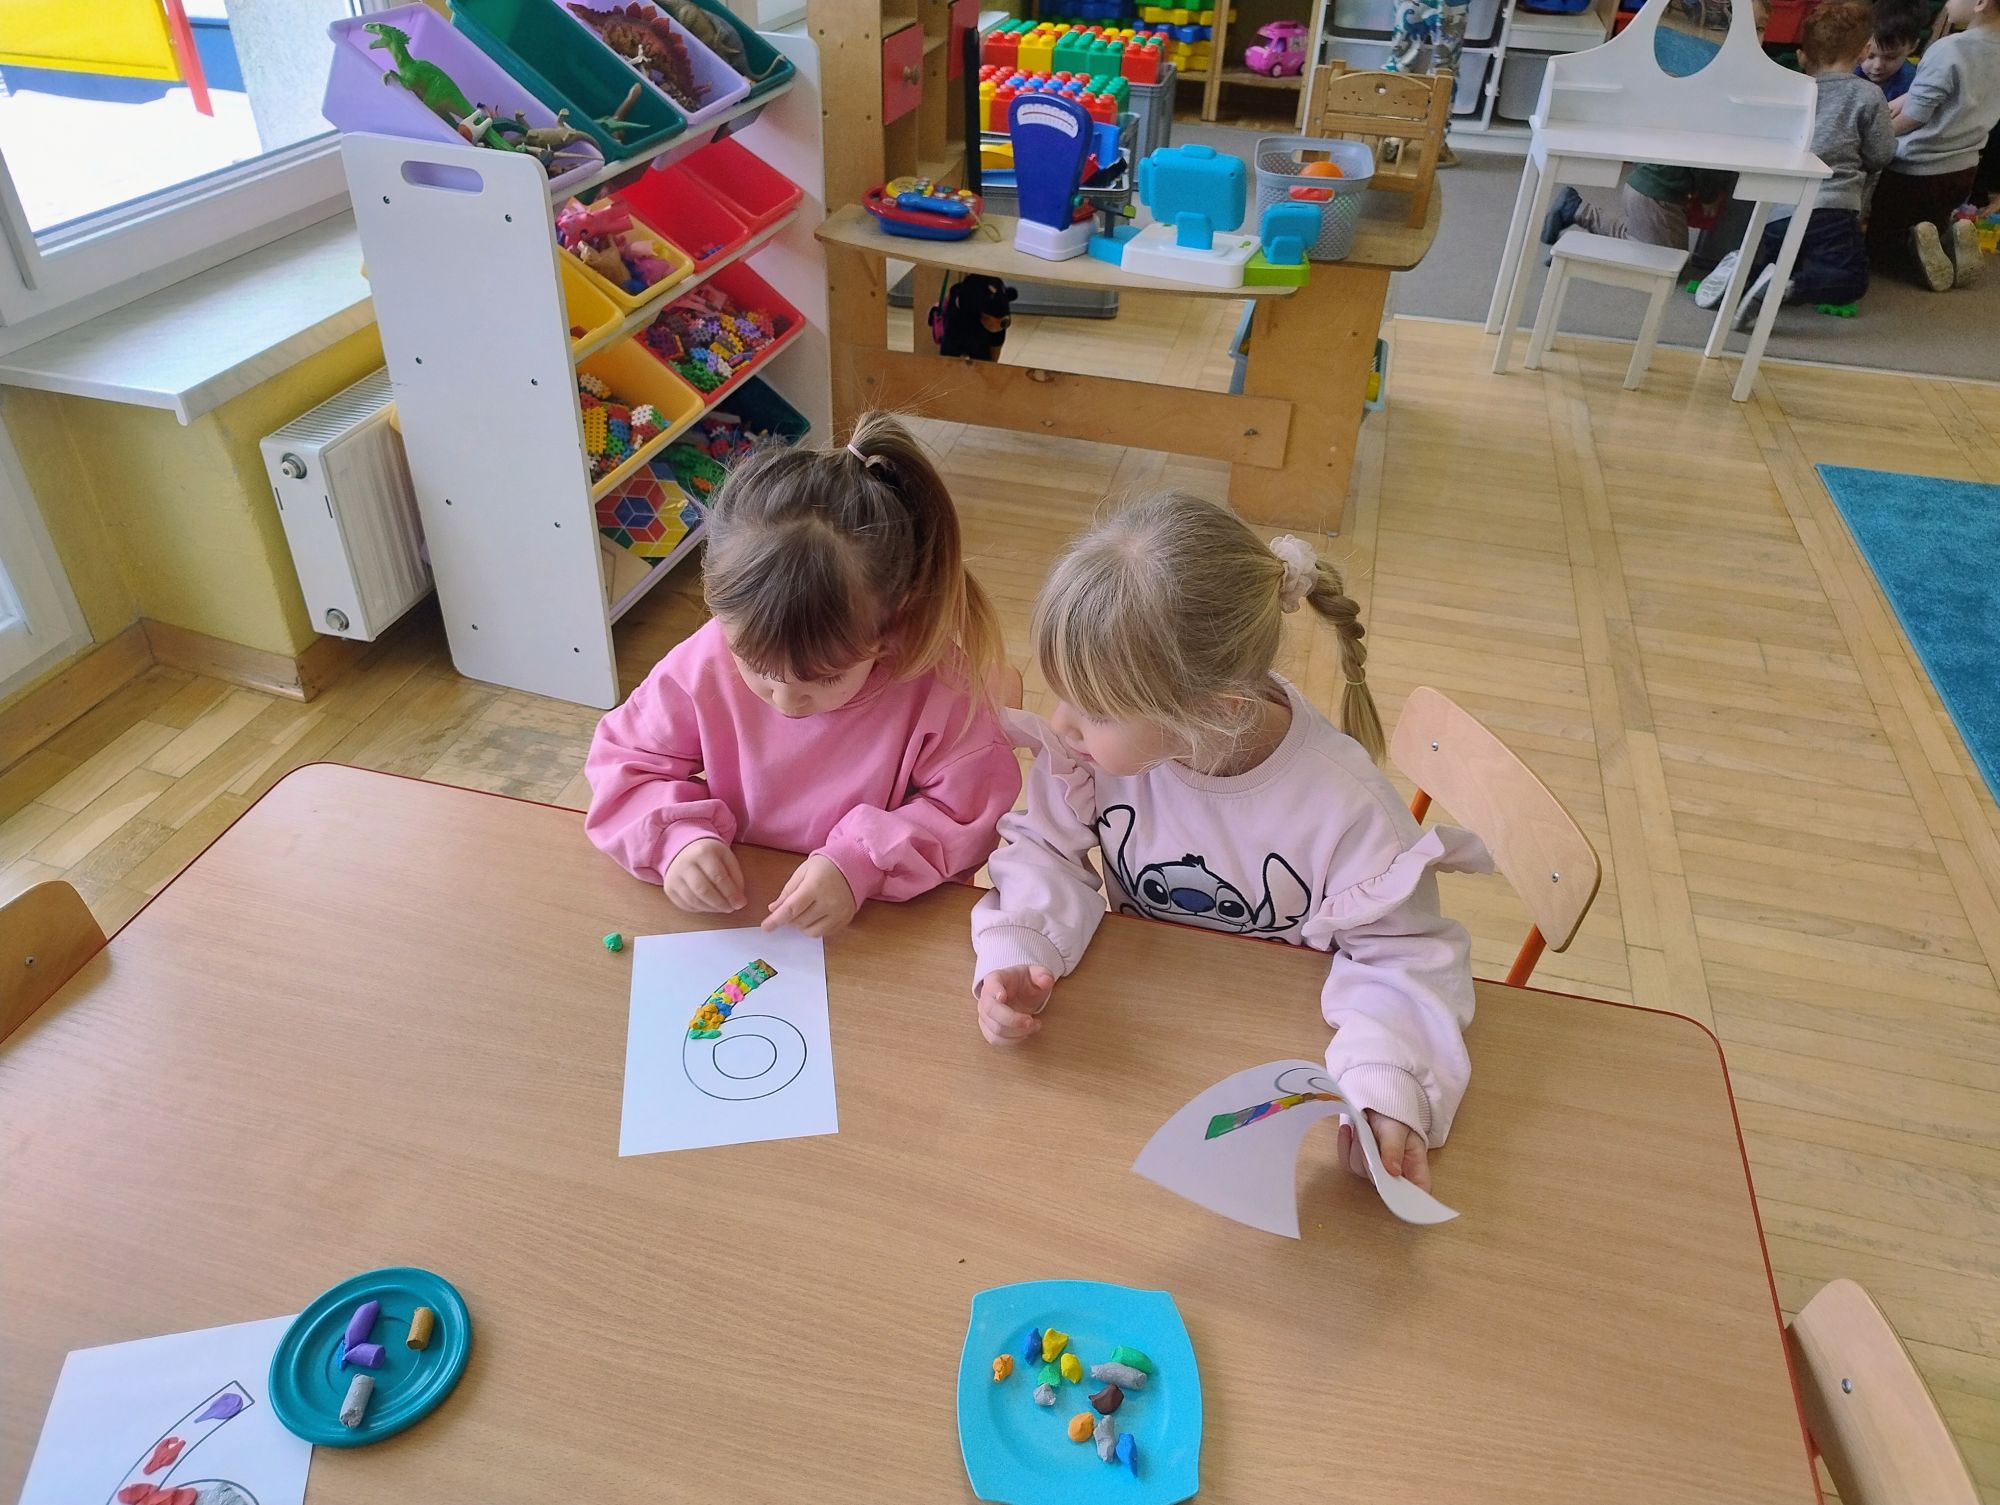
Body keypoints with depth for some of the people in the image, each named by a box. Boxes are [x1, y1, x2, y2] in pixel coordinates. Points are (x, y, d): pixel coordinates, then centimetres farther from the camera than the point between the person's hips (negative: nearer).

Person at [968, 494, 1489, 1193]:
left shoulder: (1342, 806, -28)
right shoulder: (1100, 743, -21)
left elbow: (1400, 953, -18)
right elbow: (1046, 850, -8)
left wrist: (1387, 1088, -36)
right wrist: (1015, 957, -28)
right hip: (1140, 1013, 1)